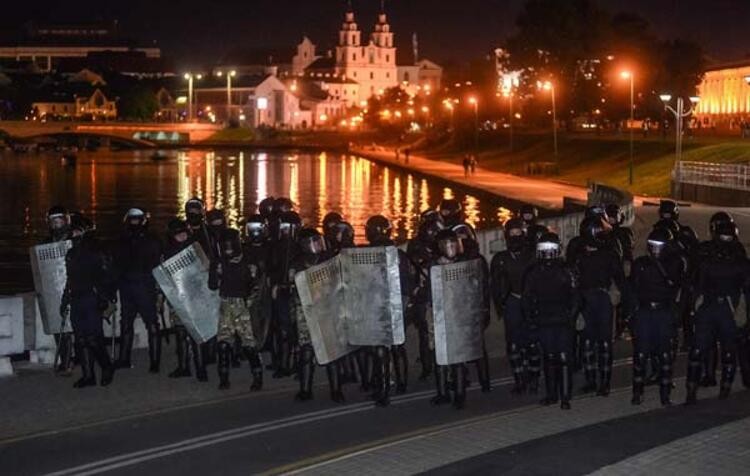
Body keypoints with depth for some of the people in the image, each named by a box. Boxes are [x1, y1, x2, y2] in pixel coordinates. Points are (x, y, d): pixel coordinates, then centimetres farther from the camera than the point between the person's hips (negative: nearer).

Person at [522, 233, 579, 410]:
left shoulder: (565, 271, 0)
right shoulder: (533, 273, 6)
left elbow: (574, 297, 2)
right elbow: (526, 299, 10)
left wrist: (571, 317, -6)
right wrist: (530, 320, 3)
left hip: (563, 322, -2)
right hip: (544, 323, 2)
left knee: (564, 358, -6)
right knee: (549, 358, 8)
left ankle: (565, 396, -2)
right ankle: (551, 394, 17)